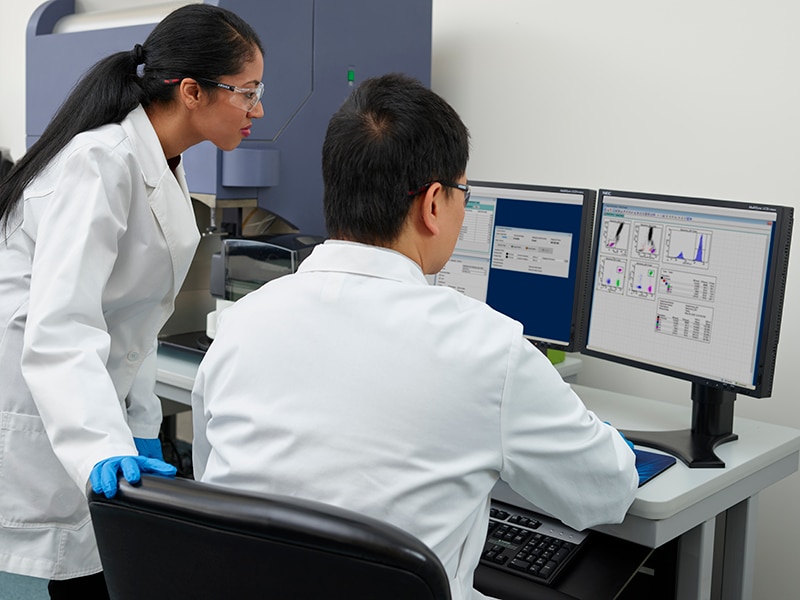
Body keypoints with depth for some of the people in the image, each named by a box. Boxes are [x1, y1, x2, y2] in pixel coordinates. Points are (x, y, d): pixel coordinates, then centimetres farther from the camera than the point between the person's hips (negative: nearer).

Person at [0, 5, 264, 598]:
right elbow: (58, 330, -32)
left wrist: (141, 427, 9)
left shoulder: (162, 164, 7)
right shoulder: (98, 164, -23)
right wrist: (105, 449, -44)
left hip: (87, 407, 9)